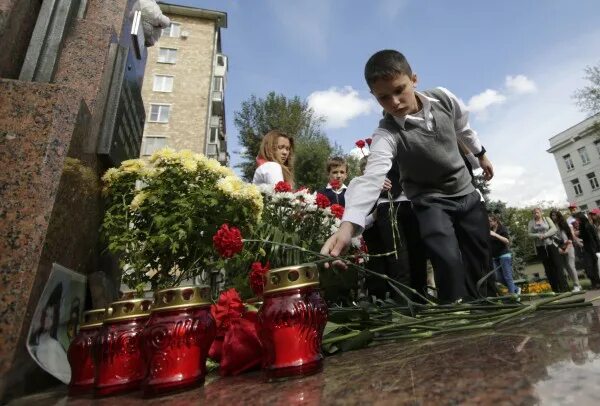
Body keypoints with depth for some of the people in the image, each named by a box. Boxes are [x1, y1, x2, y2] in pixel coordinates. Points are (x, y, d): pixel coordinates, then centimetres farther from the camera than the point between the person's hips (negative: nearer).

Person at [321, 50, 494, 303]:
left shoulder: (443, 98, -13)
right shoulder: (386, 134, -29)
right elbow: (371, 178, -47)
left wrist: (480, 154, 23)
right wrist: (348, 225, -63)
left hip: (466, 193, 5)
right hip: (430, 201, -4)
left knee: (479, 263, 12)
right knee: (450, 262, -22)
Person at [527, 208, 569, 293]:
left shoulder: (546, 219, 6)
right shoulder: (531, 222, 8)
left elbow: (554, 229, -5)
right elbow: (529, 234, 1)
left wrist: (544, 235, -17)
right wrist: (538, 235, -17)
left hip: (551, 245, -1)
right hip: (540, 247, 1)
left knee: (557, 265, -3)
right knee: (548, 268, 4)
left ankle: (563, 287, 2)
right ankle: (555, 288, 10)